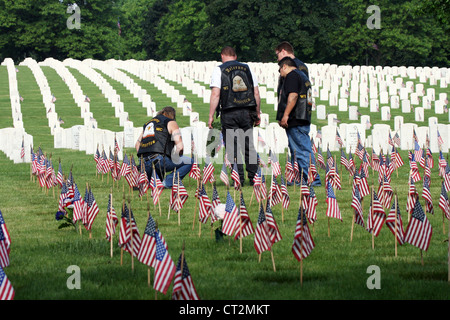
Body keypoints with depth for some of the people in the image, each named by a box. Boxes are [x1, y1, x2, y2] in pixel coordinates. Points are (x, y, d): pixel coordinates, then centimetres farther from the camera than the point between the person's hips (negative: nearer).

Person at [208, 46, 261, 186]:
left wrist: (211, 115, -7)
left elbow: (215, 94, -9)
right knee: (249, 146, 10)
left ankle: (239, 179, -3)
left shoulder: (219, 70, 0)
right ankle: (253, 177, 7)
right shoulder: (247, 68, 11)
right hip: (247, 112, 4)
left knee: (233, 148, 0)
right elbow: (256, 93, 9)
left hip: (229, 114, -4)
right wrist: (258, 113, 17)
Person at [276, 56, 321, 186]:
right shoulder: (303, 76, 25)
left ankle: (313, 180, -13)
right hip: (304, 121, 10)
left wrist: (285, 115, -22)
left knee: (303, 151, -10)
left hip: (295, 121, -10)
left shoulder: (292, 76, -6)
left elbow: (293, 95, -20)